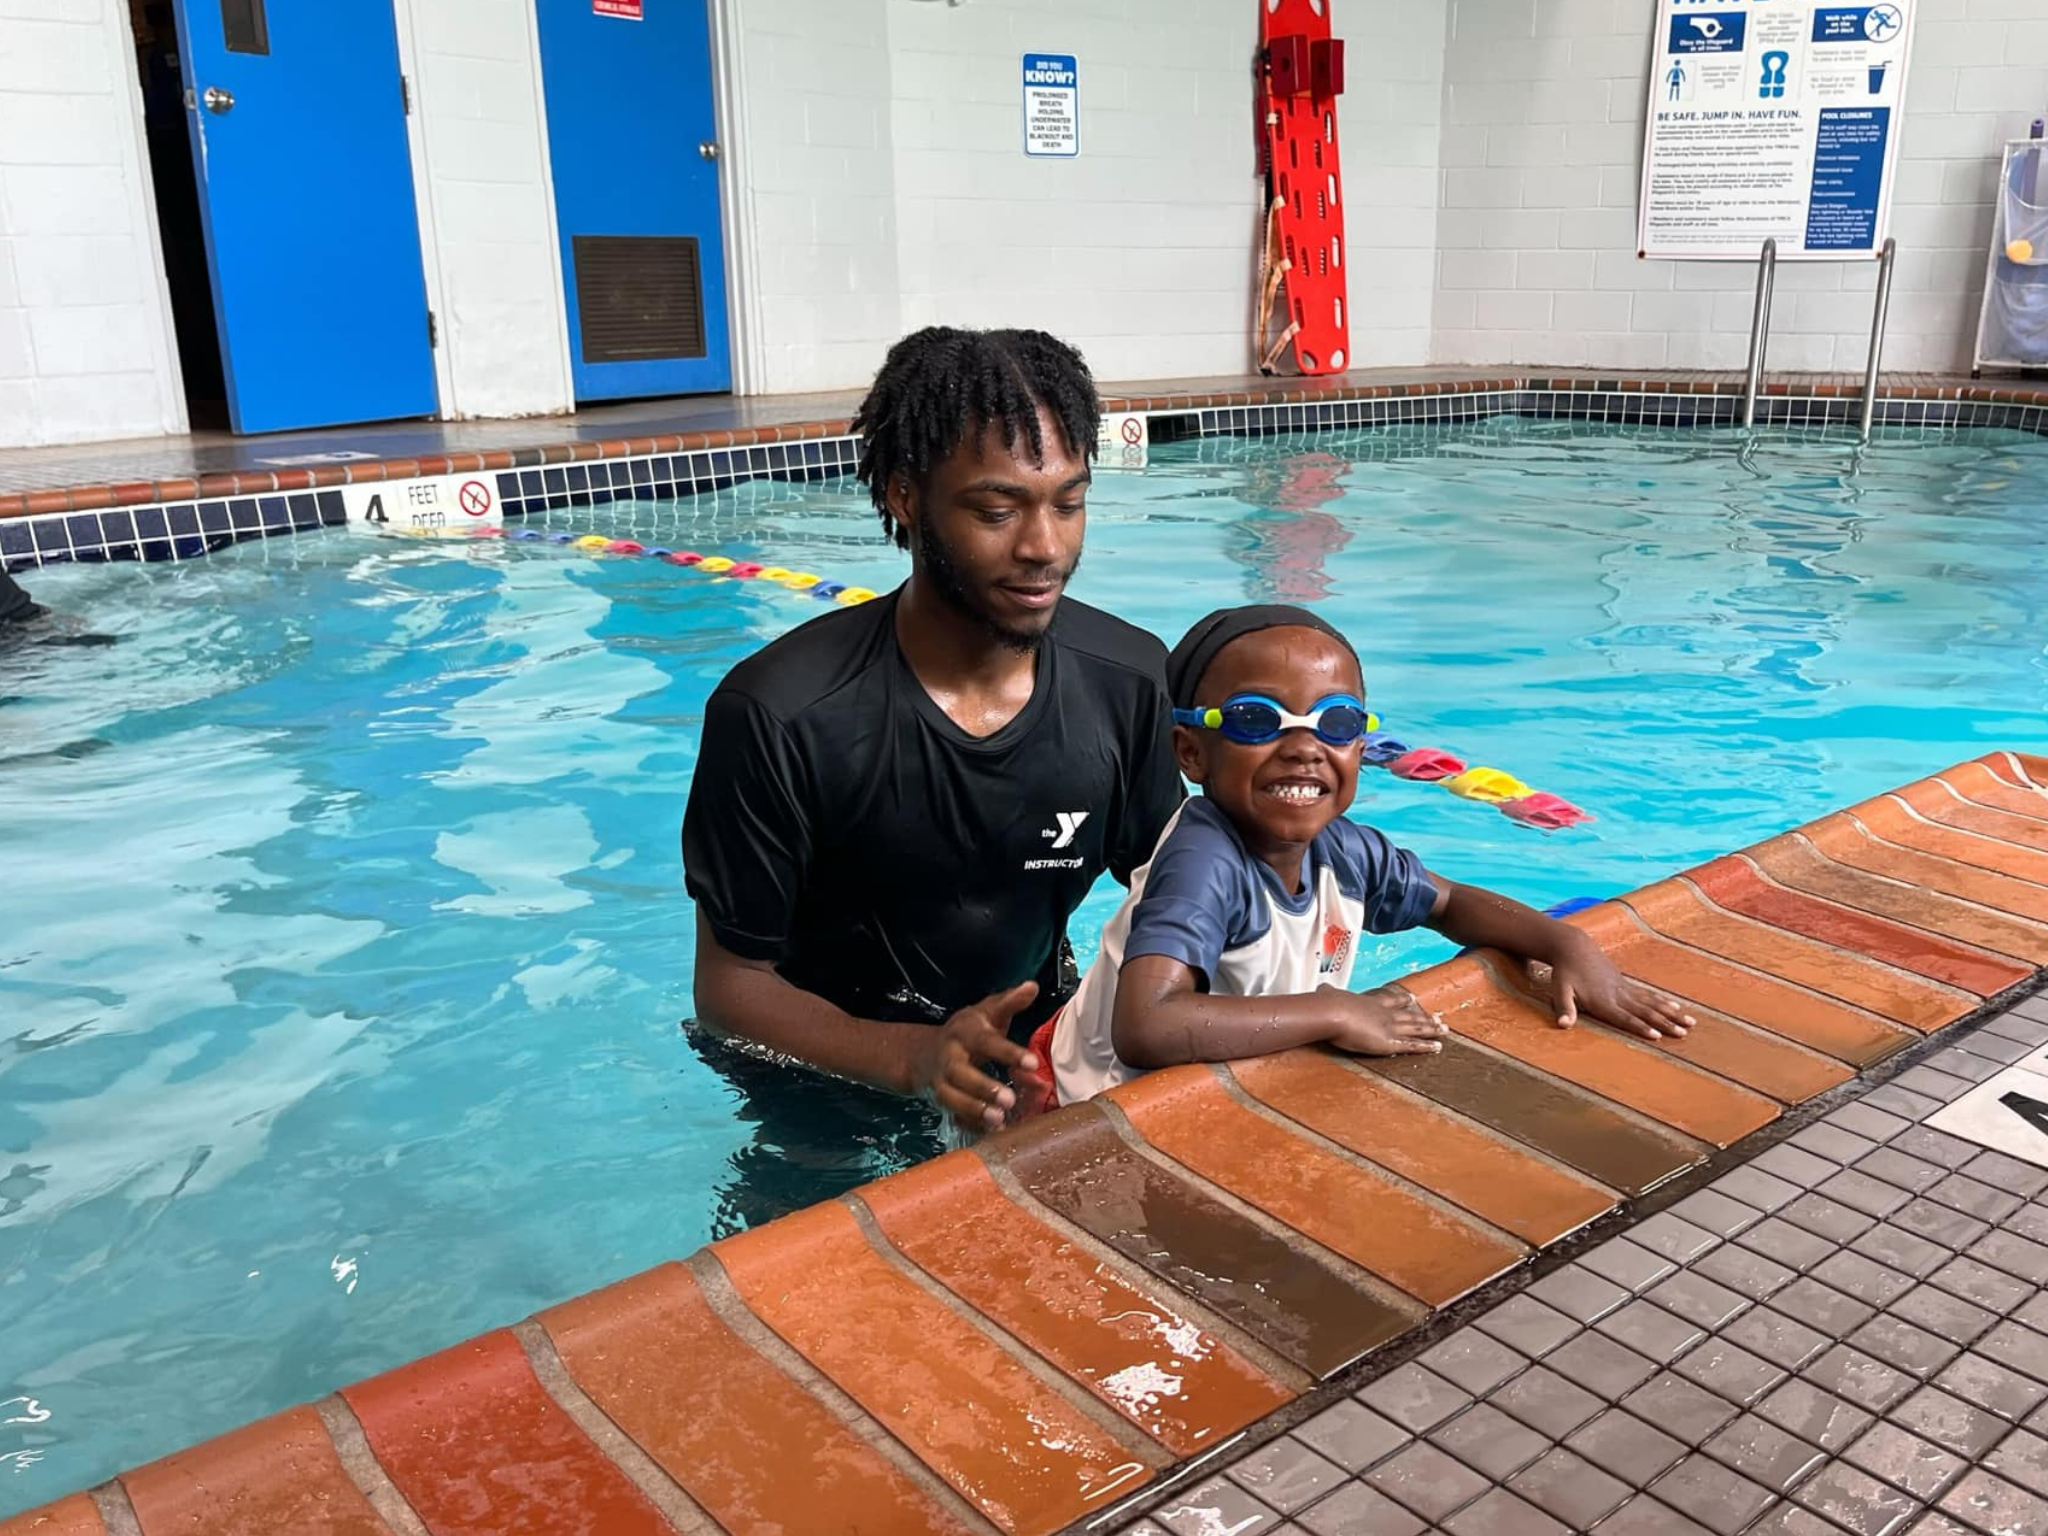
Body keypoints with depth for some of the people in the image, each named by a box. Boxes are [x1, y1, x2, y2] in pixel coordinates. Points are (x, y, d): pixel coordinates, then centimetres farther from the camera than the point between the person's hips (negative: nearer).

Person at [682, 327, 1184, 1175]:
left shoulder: (1127, 680, -12)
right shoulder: (780, 716, -25)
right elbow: (730, 984, -16)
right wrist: (915, 1059, -33)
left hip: (1032, 1049, 3)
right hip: (837, 1074, -3)